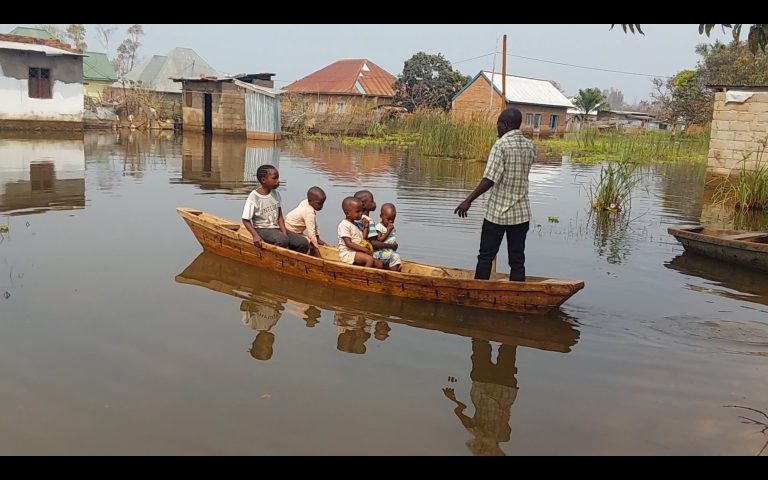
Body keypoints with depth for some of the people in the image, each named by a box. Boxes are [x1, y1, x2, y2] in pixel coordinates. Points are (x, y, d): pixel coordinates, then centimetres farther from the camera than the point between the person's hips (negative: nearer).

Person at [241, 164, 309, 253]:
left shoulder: (275, 194, 6)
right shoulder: (254, 197, -13)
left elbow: (280, 216, 7)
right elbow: (246, 220, -10)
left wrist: (284, 234, -6)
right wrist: (255, 235, -24)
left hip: (277, 229, 7)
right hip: (262, 230, -6)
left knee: (304, 244, -9)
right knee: (282, 240, -36)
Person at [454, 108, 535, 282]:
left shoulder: (501, 145, -13)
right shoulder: (529, 145, 6)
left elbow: (490, 179, -20)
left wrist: (469, 200, -15)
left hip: (498, 211, -5)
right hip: (521, 213, 5)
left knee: (486, 256, 6)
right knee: (517, 260, 8)